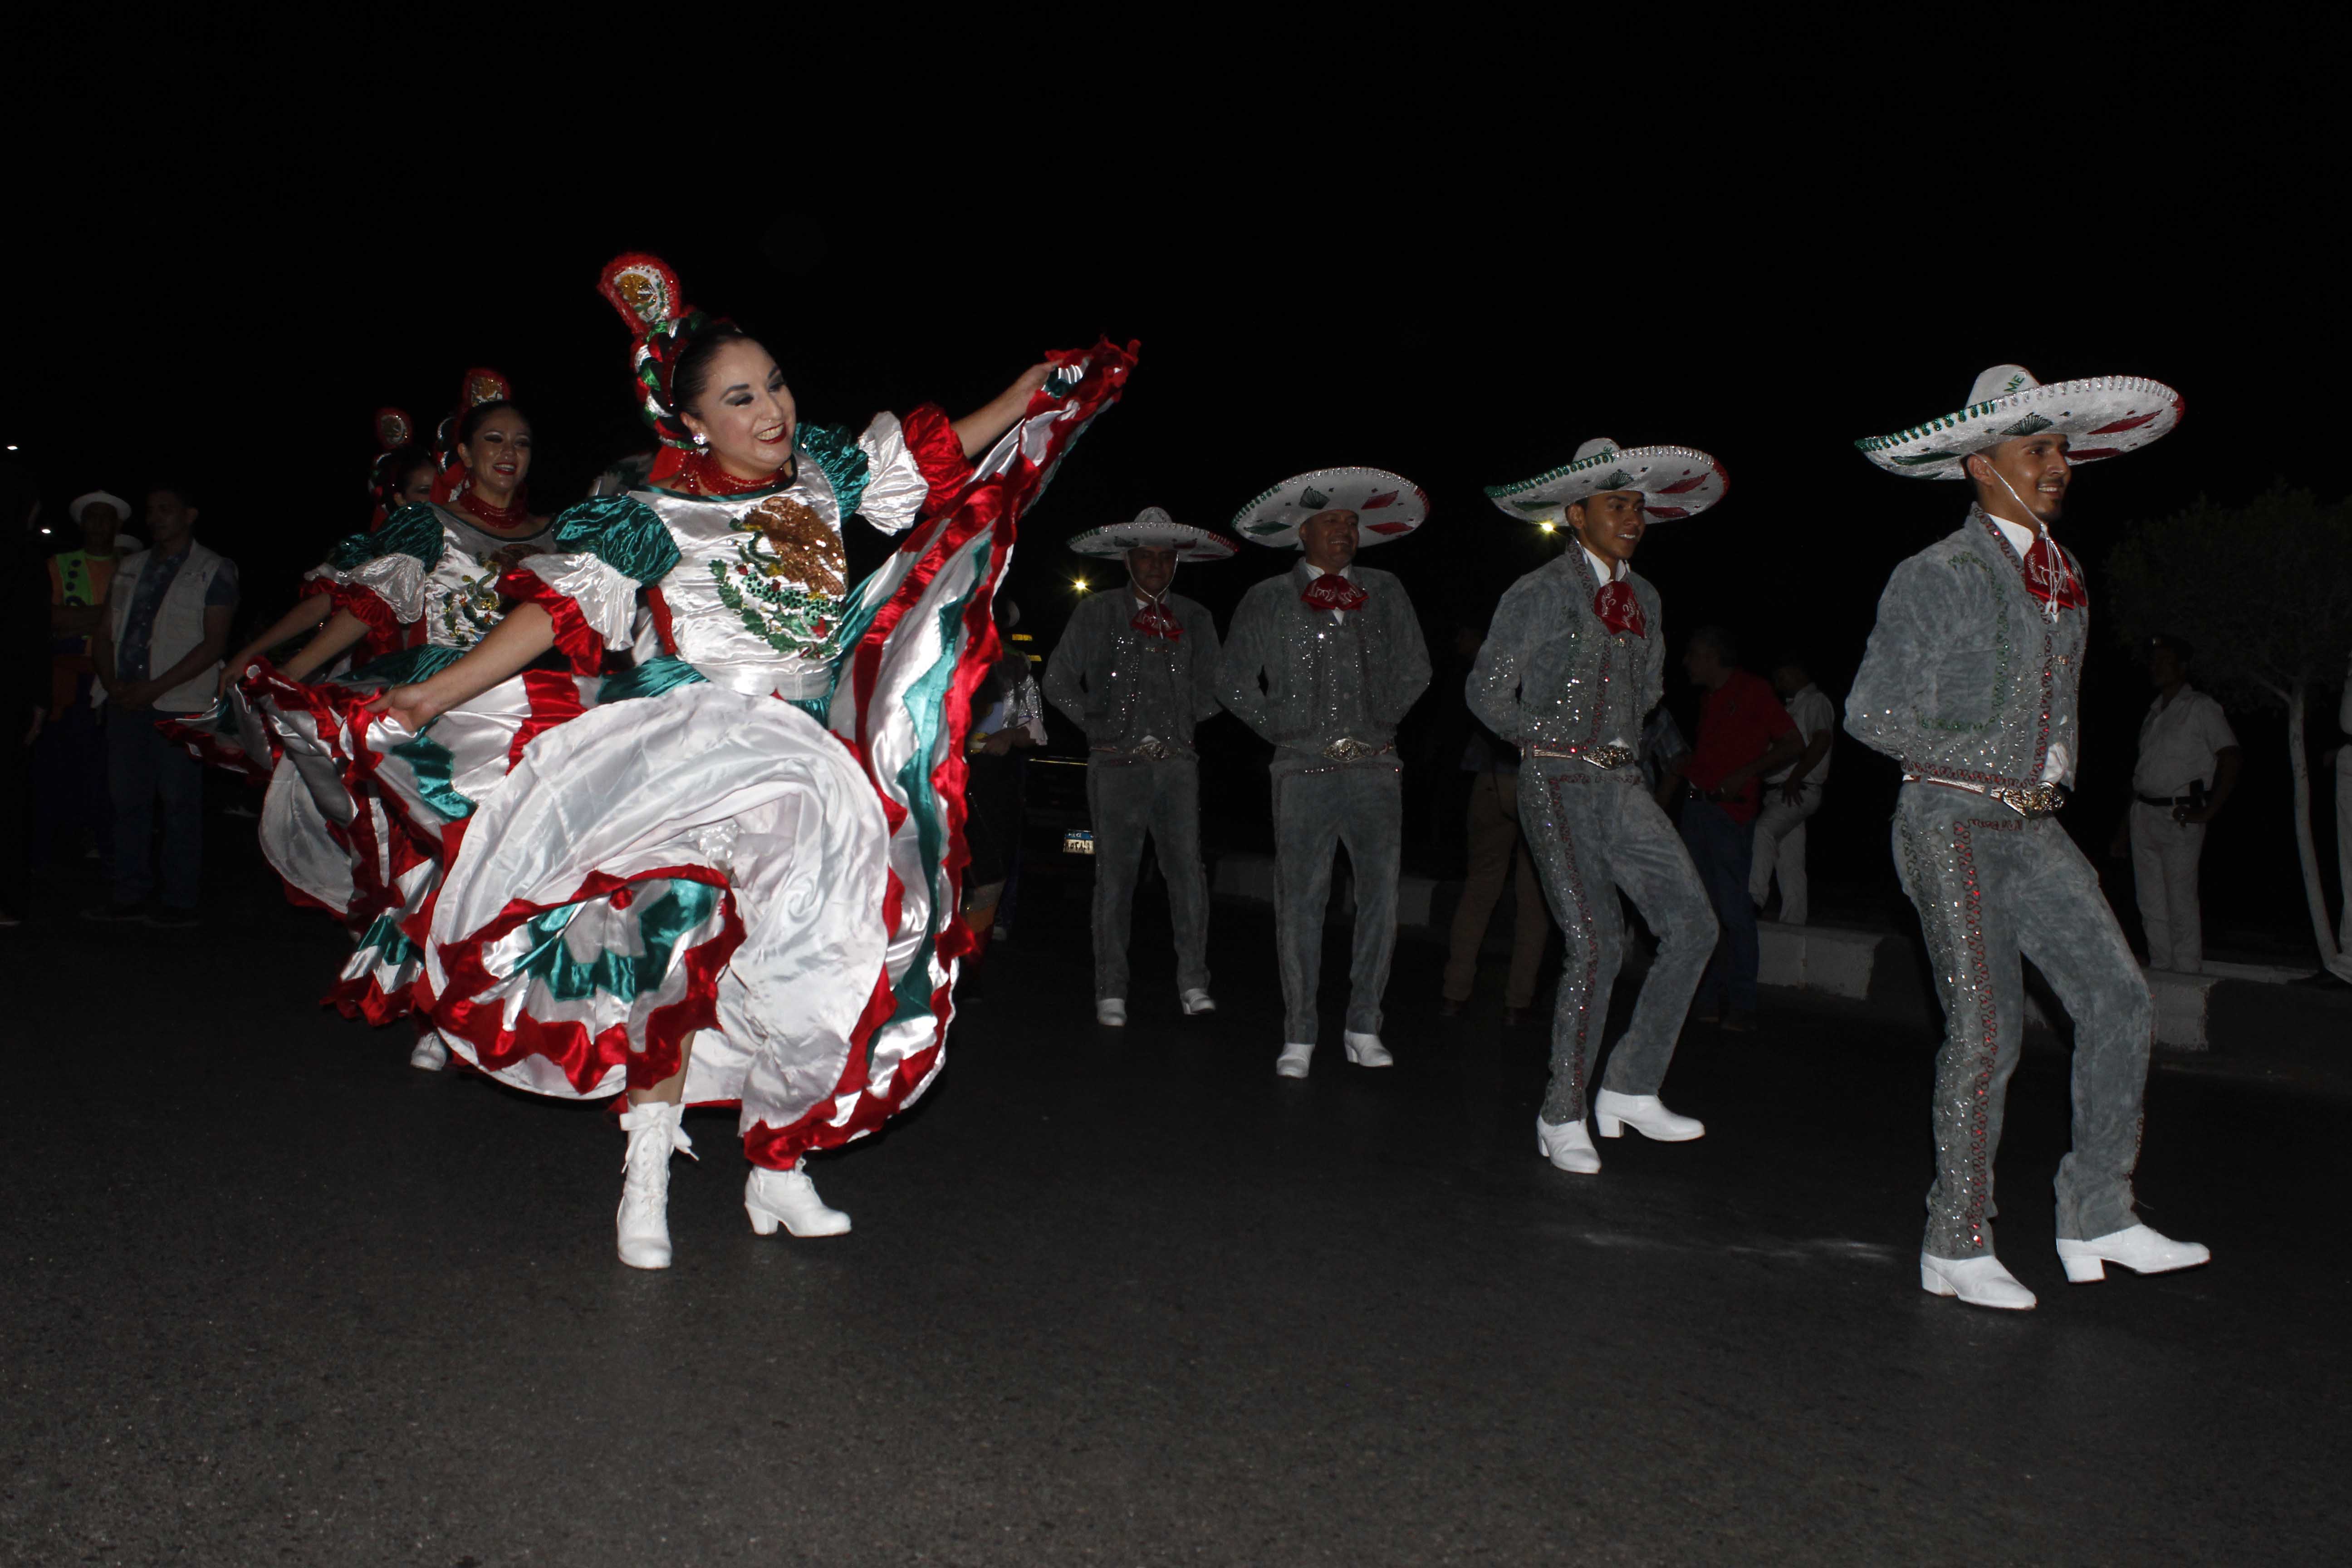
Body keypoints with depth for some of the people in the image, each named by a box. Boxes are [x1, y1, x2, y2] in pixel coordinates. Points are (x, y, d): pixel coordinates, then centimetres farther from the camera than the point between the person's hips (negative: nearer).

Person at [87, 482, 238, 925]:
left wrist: (155, 688, -13)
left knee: (179, 799, -5)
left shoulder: (213, 570, 1)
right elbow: (107, 634, 17)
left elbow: (214, 644, -8)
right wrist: (113, 684, -2)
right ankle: (132, 893, 14)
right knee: (127, 796, 6)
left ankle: (178, 901, 1)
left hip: (181, 704, -6)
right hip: (127, 701, 6)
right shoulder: (130, 569, 19)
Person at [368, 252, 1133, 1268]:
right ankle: (646, 1179, 3)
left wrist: (1034, 391, 19)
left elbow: (932, 459, 20)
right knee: (689, 960, -10)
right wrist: (435, 693, -22)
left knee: (800, 968, 5)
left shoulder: (820, 478, 7)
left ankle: (777, 1171, 19)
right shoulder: (656, 522, -7)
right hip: (694, 763, -5)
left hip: (818, 763, 5)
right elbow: (564, 609, -13)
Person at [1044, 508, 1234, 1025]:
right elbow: (1058, 681, 9)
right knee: (1114, 875, 0)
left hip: (1176, 763, 1)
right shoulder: (1097, 613, 9)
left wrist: (1185, 728, 10)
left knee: (1188, 869, -9)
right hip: (1116, 764, -1)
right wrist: (1098, 725, 3)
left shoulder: (1195, 619, 15)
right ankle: (1111, 993, 5)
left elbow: (1210, 689, 22)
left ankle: (1193, 983, -3)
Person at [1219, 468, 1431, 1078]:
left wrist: (1382, 726, 12)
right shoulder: (1267, 600, 7)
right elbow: (1235, 685, 8)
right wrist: (1284, 731, 4)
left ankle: (1364, 1028, 12)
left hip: (1375, 769, 2)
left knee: (1380, 896, 0)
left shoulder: (1385, 592, 14)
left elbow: (1414, 671, 19)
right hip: (1305, 770, -2)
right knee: (1301, 900, -2)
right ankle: (1299, 1036, 6)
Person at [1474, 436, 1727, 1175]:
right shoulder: (1540, 593, -7)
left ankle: (1630, 1091, 7)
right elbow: (1488, 691, -5)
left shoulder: (1644, 597, 15)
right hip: (1558, 784, -7)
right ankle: (1563, 1118, 1)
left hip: (1622, 783, 7)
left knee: (1693, 924, -4)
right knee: (1597, 942, -13)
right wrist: (1551, 743, 4)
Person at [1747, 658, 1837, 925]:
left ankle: (1753, 895, -38)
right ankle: (1794, 920, 10)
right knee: (1789, 862, 8)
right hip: (1778, 792, 9)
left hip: (1801, 791, -9)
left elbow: (1822, 740, -16)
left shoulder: (1816, 702, -2)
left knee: (1763, 830, -30)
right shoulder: (1790, 707, 24)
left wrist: (1795, 778, -21)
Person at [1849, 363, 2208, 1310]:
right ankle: (1957, 1248, 5)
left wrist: (2052, 783, 15)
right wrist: (1994, 766, -8)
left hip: (2033, 829, 7)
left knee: (2120, 1000, -1)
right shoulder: (1936, 578, -8)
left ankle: (2096, 1217, 10)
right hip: (1953, 826, -7)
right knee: (1986, 1031, -7)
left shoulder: (2063, 575, 16)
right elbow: (1875, 715, -11)